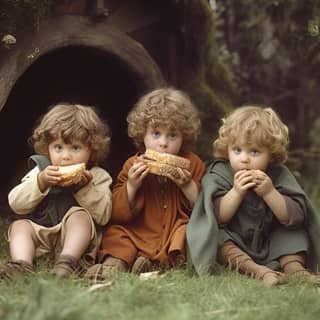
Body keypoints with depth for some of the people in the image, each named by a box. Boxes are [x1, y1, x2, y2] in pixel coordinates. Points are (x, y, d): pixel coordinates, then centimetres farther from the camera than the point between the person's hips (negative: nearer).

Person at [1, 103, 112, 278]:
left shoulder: (97, 176, 5)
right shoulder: (41, 171, 11)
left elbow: (103, 216, -6)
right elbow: (16, 204, 0)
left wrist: (86, 187, -17)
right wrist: (40, 182, -15)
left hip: (74, 237, -3)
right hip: (39, 235, 3)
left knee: (79, 215, -28)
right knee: (20, 225, -19)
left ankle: (67, 262, -45)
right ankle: (22, 264, -43)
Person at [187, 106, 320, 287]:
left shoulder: (279, 175, -7)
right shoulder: (219, 174, -10)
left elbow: (295, 217, -15)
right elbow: (217, 218, -18)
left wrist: (269, 193, -27)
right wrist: (236, 192, -30)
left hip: (271, 247, 3)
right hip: (231, 245, -2)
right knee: (214, 236, -31)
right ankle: (258, 271, -42)